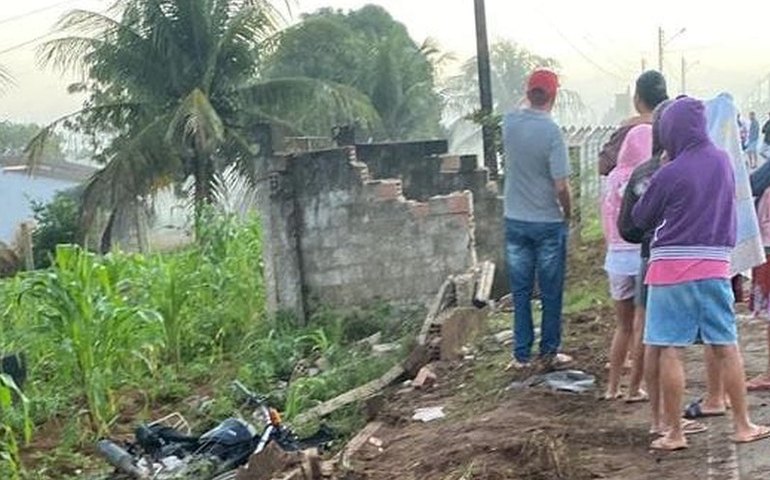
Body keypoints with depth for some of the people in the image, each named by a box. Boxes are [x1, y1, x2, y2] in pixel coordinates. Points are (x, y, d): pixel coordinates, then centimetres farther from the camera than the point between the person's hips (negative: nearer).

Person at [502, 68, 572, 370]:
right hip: (549, 221, -4)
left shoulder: (509, 123, -4)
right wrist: (568, 214, 1)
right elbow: (561, 186, -18)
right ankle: (550, 352, 18)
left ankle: (521, 354, 14)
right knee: (551, 293, 9)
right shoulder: (552, 131, -17)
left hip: (515, 220, 4)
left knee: (520, 291, 10)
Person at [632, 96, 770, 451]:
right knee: (726, 347, 11)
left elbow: (640, 220, 1)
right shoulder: (722, 161, 4)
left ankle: (674, 433, 7)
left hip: (671, 265, -4)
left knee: (670, 351, 2)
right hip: (714, 264, 5)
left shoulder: (669, 174, -11)